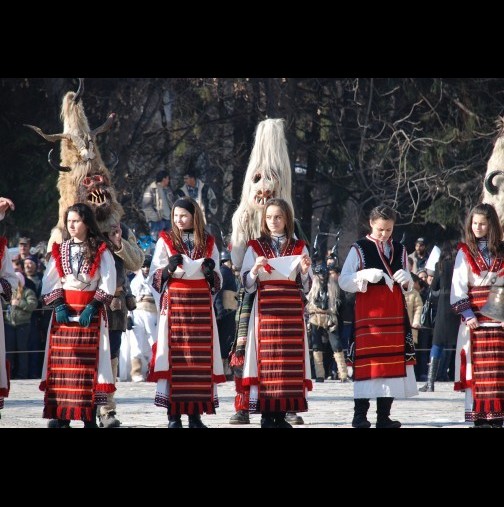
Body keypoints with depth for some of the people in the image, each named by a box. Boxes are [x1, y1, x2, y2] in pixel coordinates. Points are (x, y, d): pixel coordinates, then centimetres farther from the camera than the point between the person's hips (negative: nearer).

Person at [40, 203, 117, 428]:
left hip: (90, 310, -3)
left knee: (88, 362, -6)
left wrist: (93, 306, -13)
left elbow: (108, 283, -3)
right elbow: (49, 281, 7)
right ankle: (61, 416, 0)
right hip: (64, 310, 3)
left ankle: (89, 417, -6)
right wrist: (58, 304, -8)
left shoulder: (101, 251, 3)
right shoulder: (59, 250, 12)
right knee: (61, 362, -2)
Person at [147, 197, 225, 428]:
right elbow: (153, 279, 4)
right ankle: (174, 414, -6)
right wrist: (169, 268, -14)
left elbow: (217, 283, 15)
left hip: (201, 305, 2)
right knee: (174, 355, -7)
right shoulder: (165, 241, 7)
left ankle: (196, 412, 2)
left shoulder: (208, 243, 12)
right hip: (174, 303, -2)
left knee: (202, 357, -2)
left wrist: (211, 272, -6)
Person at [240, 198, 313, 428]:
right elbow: (247, 284, 4)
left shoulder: (299, 248, 11)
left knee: (290, 358, -3)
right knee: (266, 358, -7)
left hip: (292, 310, 1)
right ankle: (267, 414, -4)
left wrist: (305, 271, -8)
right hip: (265, 310, -1)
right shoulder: (255, 248, 8)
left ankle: (282, 415, 1)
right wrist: (255, 269, -13)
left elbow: (306, 287, 11)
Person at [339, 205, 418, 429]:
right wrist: (365, 275, -19)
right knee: (366, 361, -10)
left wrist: (406, 280, -5)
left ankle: (384, 416, 8)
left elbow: (409, 286, 18)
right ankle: (360, 414, -6)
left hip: (394, 313, 4)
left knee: (392, 360, 3)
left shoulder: (400, 250, 14)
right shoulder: (359, 249, 1)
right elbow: (343, 281, -3)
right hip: (368, 312, -4)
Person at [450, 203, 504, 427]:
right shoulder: (465, 252, 4)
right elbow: (458, 287, -1)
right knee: (477, 369, -4)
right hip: (476, 320, -2)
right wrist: (467, 314, -11)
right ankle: (479, 416, -2)